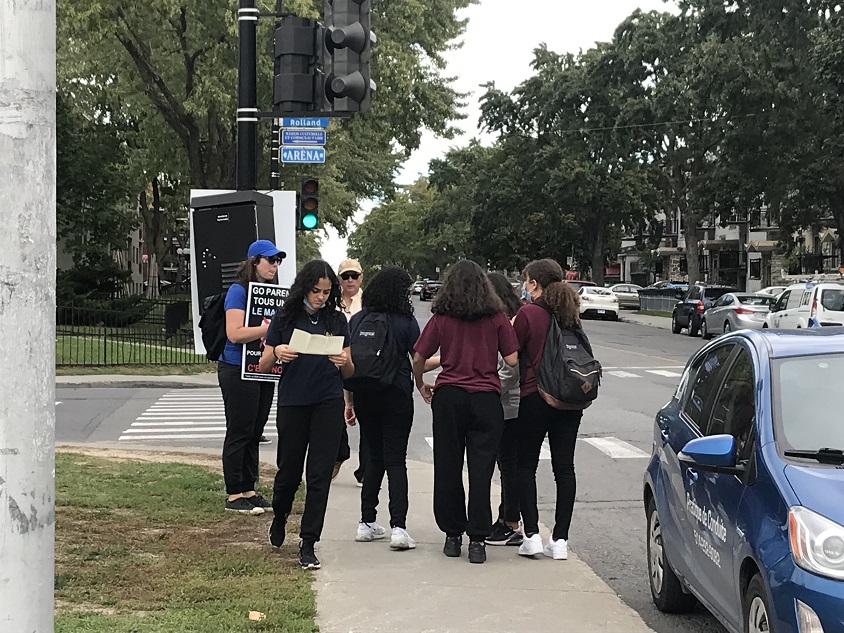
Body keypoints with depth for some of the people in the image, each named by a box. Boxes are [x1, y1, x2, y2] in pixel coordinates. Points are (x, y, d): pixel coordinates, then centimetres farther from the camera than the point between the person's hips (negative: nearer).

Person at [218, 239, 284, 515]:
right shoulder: (238, 291, -10)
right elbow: (235, 333, -20)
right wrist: (271, 326, -22)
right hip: (238, 370, -8)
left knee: (254, 433, 12)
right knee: (239, 433, -2)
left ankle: (249, 491, 19)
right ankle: (234, 495, 4)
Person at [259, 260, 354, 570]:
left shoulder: (337, 320, 4)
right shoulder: (285, 319, 1)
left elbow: (349, 372, 7)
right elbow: (264, 365, 2)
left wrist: (344, 362, -16)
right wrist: (276, 353, -19)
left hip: (329, 405, 1)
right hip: (292, 404, 0)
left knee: (320, 475, -2)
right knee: (289, 471, 10)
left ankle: (308, 545, 5)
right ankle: (279, 517, 41)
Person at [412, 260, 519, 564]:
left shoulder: (441, 318, 1)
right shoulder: (497, 317, 0)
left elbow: (418, 358, 1)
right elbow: (512, 359, -2)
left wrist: (421, 385, 19)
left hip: (448, 396, 1)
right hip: (486, 398, 0)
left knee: (448, 467, 10)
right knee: (481, 469, 2)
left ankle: (452, 534, 16)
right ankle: (477, 540, 1)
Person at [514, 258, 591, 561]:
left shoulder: (528, 313, -10)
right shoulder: (570, 313, 8)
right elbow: (585, 352, 13)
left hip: (535, 397, -5)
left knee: (525, 465, 8)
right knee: (564, 467, 7)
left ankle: (531, 534, 2)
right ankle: (560, 539, 7)